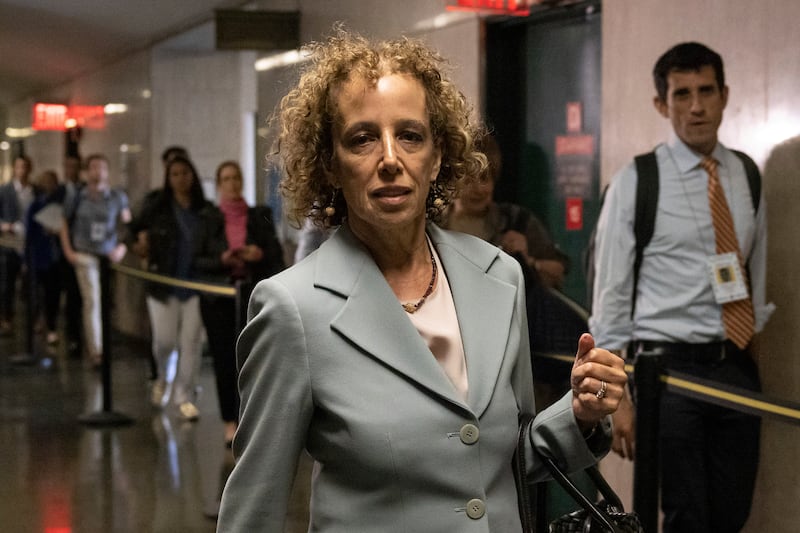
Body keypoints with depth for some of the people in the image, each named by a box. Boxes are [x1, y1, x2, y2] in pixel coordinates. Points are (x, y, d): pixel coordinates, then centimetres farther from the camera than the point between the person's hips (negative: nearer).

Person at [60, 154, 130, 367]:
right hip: (85, 256, -1)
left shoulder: (118, 197, 4)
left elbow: (127, 225, 9)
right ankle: (95, 351, -6)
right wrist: (68, 251, 5)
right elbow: (65, 225, 12)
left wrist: (122, 248, -1)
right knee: (92, 301, -7)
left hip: (110, 256, 1)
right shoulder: (77, 198, 3)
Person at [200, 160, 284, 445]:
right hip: (218, 295, 0)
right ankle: (230, 421, 6)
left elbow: (276, 251, 8)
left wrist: (260, 254, -12)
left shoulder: (259, 216, 10)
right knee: (224, 359, -2)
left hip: (252, 293, 0)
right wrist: (221, 259, -14)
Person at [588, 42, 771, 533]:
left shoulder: (747, 176, 8)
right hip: (669, 366, -4)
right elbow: (611, 294, -5)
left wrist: (752, 341, 11)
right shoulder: (636, 183, -5)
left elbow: (757, 272, 16)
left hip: (737, 367, 4)